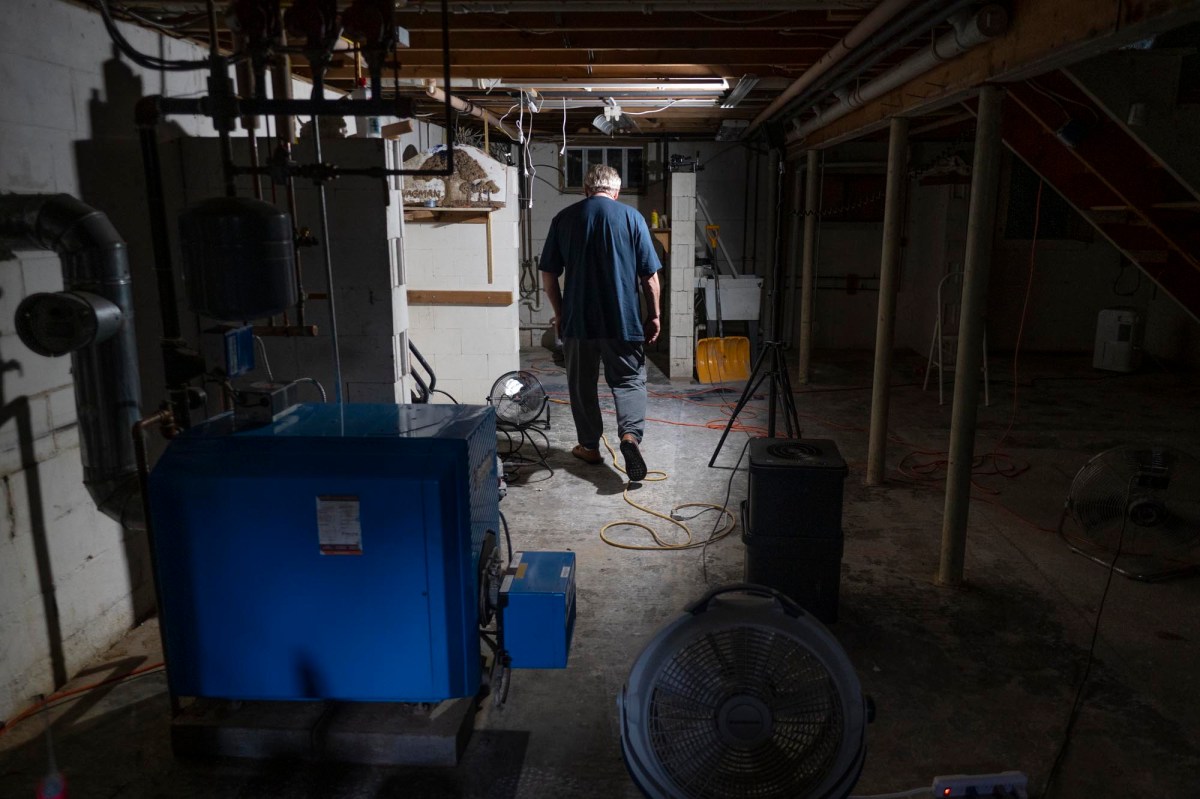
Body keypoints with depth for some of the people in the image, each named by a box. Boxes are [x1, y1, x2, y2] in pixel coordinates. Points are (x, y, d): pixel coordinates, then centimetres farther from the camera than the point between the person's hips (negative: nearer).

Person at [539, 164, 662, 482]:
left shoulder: (564, 218, 3)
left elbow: (548, 274, 4)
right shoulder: (631, 217, -1)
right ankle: (631, 433, -14)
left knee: (582, 384, 15)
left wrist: (559, 312, 16)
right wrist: (654, 315, 7)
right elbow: (650, 275, -2)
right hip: (622, 318, -1)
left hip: (577, 319, 1)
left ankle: (589, 446, 24)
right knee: (629, 380, 9)